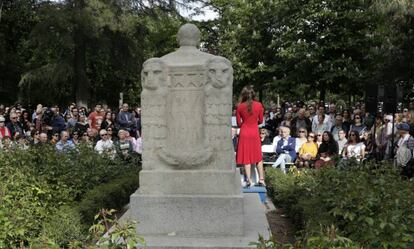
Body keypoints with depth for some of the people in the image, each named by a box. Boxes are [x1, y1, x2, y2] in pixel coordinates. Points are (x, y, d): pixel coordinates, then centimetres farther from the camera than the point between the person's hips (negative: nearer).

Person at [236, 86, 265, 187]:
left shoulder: (240, 107, -7)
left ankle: (248, 180, 0)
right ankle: (261, 179, 14)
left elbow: (238, 123, -1)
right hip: (255, 133, 1)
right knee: (258, 156, 13)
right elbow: (260, 121, 4)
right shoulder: (259, 105, -5)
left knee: (246, 157, 5)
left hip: (244, 133, -1)